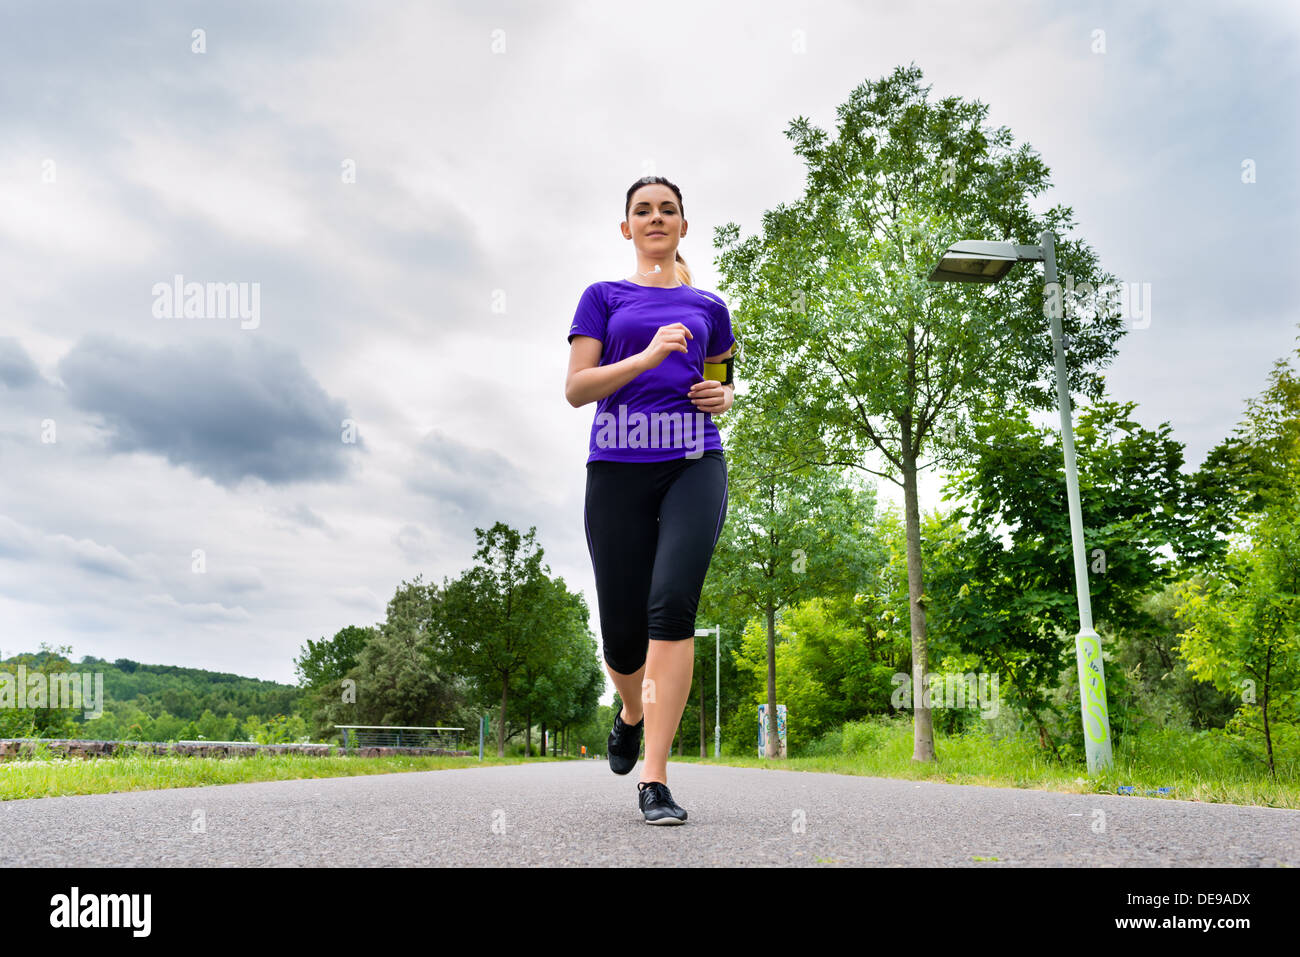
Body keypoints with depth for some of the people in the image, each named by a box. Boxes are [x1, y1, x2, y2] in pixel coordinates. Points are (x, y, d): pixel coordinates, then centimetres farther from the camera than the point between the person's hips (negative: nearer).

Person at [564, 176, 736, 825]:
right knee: (623, 630, 1)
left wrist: (725, 396, 5)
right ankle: (632, 711, 38)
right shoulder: (603, 297, 12)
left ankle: (654, 778, -15)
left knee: (673, 601, -22)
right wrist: (647, 356, -12)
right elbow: (576, 389, 1)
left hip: (694, 462, 1)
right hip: (617, 467, 0)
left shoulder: (708, 306, 18)